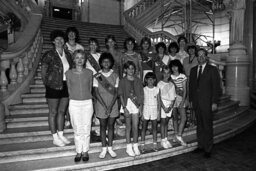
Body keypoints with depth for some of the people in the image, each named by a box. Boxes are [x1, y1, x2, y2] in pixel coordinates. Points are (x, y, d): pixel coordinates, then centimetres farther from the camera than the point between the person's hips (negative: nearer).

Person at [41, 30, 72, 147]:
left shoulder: (67, 54, 7)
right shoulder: (49, 55, -9)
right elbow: (43, 72, -5)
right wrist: (47, 84, -3)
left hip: (66, 86, 6)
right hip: (53, 87, -5)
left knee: (62, 111, 14)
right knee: (53, 112, 6)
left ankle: (61, 135, 28)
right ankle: (55, 138, 18)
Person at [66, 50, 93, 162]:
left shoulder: (89, 72, 1)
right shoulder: (69, 73, 0)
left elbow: (90, 88, 9)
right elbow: (69, 89, 6)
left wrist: (86, 98, 7)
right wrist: (75, 98, 5)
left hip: (87, 103, 1)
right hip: (74, 103, 0)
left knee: (86, 129, 7)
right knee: (77, 129, 7)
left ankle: (85, 151, 24)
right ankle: (78, 152, 23)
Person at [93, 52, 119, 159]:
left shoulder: (115, 76, 0)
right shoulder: (97, 76, -3)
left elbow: (116, 93, -3)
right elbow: (96, 93, -7)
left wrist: (110, 106, -13)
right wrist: (105, 106, -14)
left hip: (113, 105, 1)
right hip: (101, 105, -1)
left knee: (111, 126, 9)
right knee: (103, 126, 8)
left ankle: (110, 148, 22)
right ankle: (104, 149, 21)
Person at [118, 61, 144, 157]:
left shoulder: (138, 81, 5)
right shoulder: (122, 81, -2)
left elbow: (141, 94, 6)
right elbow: (121, 95, -4)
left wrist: (140, 105, -2)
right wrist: (124, 107, -11)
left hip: (136, 105, 2)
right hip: (127, 104, -2)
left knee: (135, 126, 4)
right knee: (128, 127, 7)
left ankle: (135, 146, 20)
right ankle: (129, 147, 19)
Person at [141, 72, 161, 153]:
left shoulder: (157, 89, 0)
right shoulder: (144, 89, -2)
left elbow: (159, 102, 4)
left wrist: (159, 113, 1)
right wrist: (141, 113, -5)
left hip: (154, 110, 1)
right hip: (146, 110, -1)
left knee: (154, 128, 8)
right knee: (144, 128, 4)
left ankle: (155, 144, 20)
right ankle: (143, 145, 13)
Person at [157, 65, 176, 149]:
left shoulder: (172, 84, 8)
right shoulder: (160, 84, -5)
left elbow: (174, 97, 6)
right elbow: (159, 97, -9)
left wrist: (171, 107, -6)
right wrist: (164, 107, -13)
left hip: (170, 104, 4)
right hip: (163, 104, -4)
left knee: (166, 122, 11)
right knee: (163, 122, 1)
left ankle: (166, 139, 19)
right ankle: (163, 140, 10)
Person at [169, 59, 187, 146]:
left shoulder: (183, 76, 0)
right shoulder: (170, 77, 1)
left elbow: (185, 90, -1)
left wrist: (183, 101, -8)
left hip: (181, 98, 0)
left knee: (184, 118, -8)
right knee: (175, 118, 6)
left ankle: (179, 135, 3)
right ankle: (177, 135, 19)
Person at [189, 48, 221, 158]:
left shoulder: (212, 70, -1)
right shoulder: (193, 70, 13)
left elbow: (216, 87, -5)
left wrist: (214, 102, -10)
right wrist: (190, 100, 8)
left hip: (207, 103, -4)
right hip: (196, 102, 4)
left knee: (207, 126, 1)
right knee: (199, 125, 13)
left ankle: (208, 149, 14)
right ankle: (200, 146, 25)